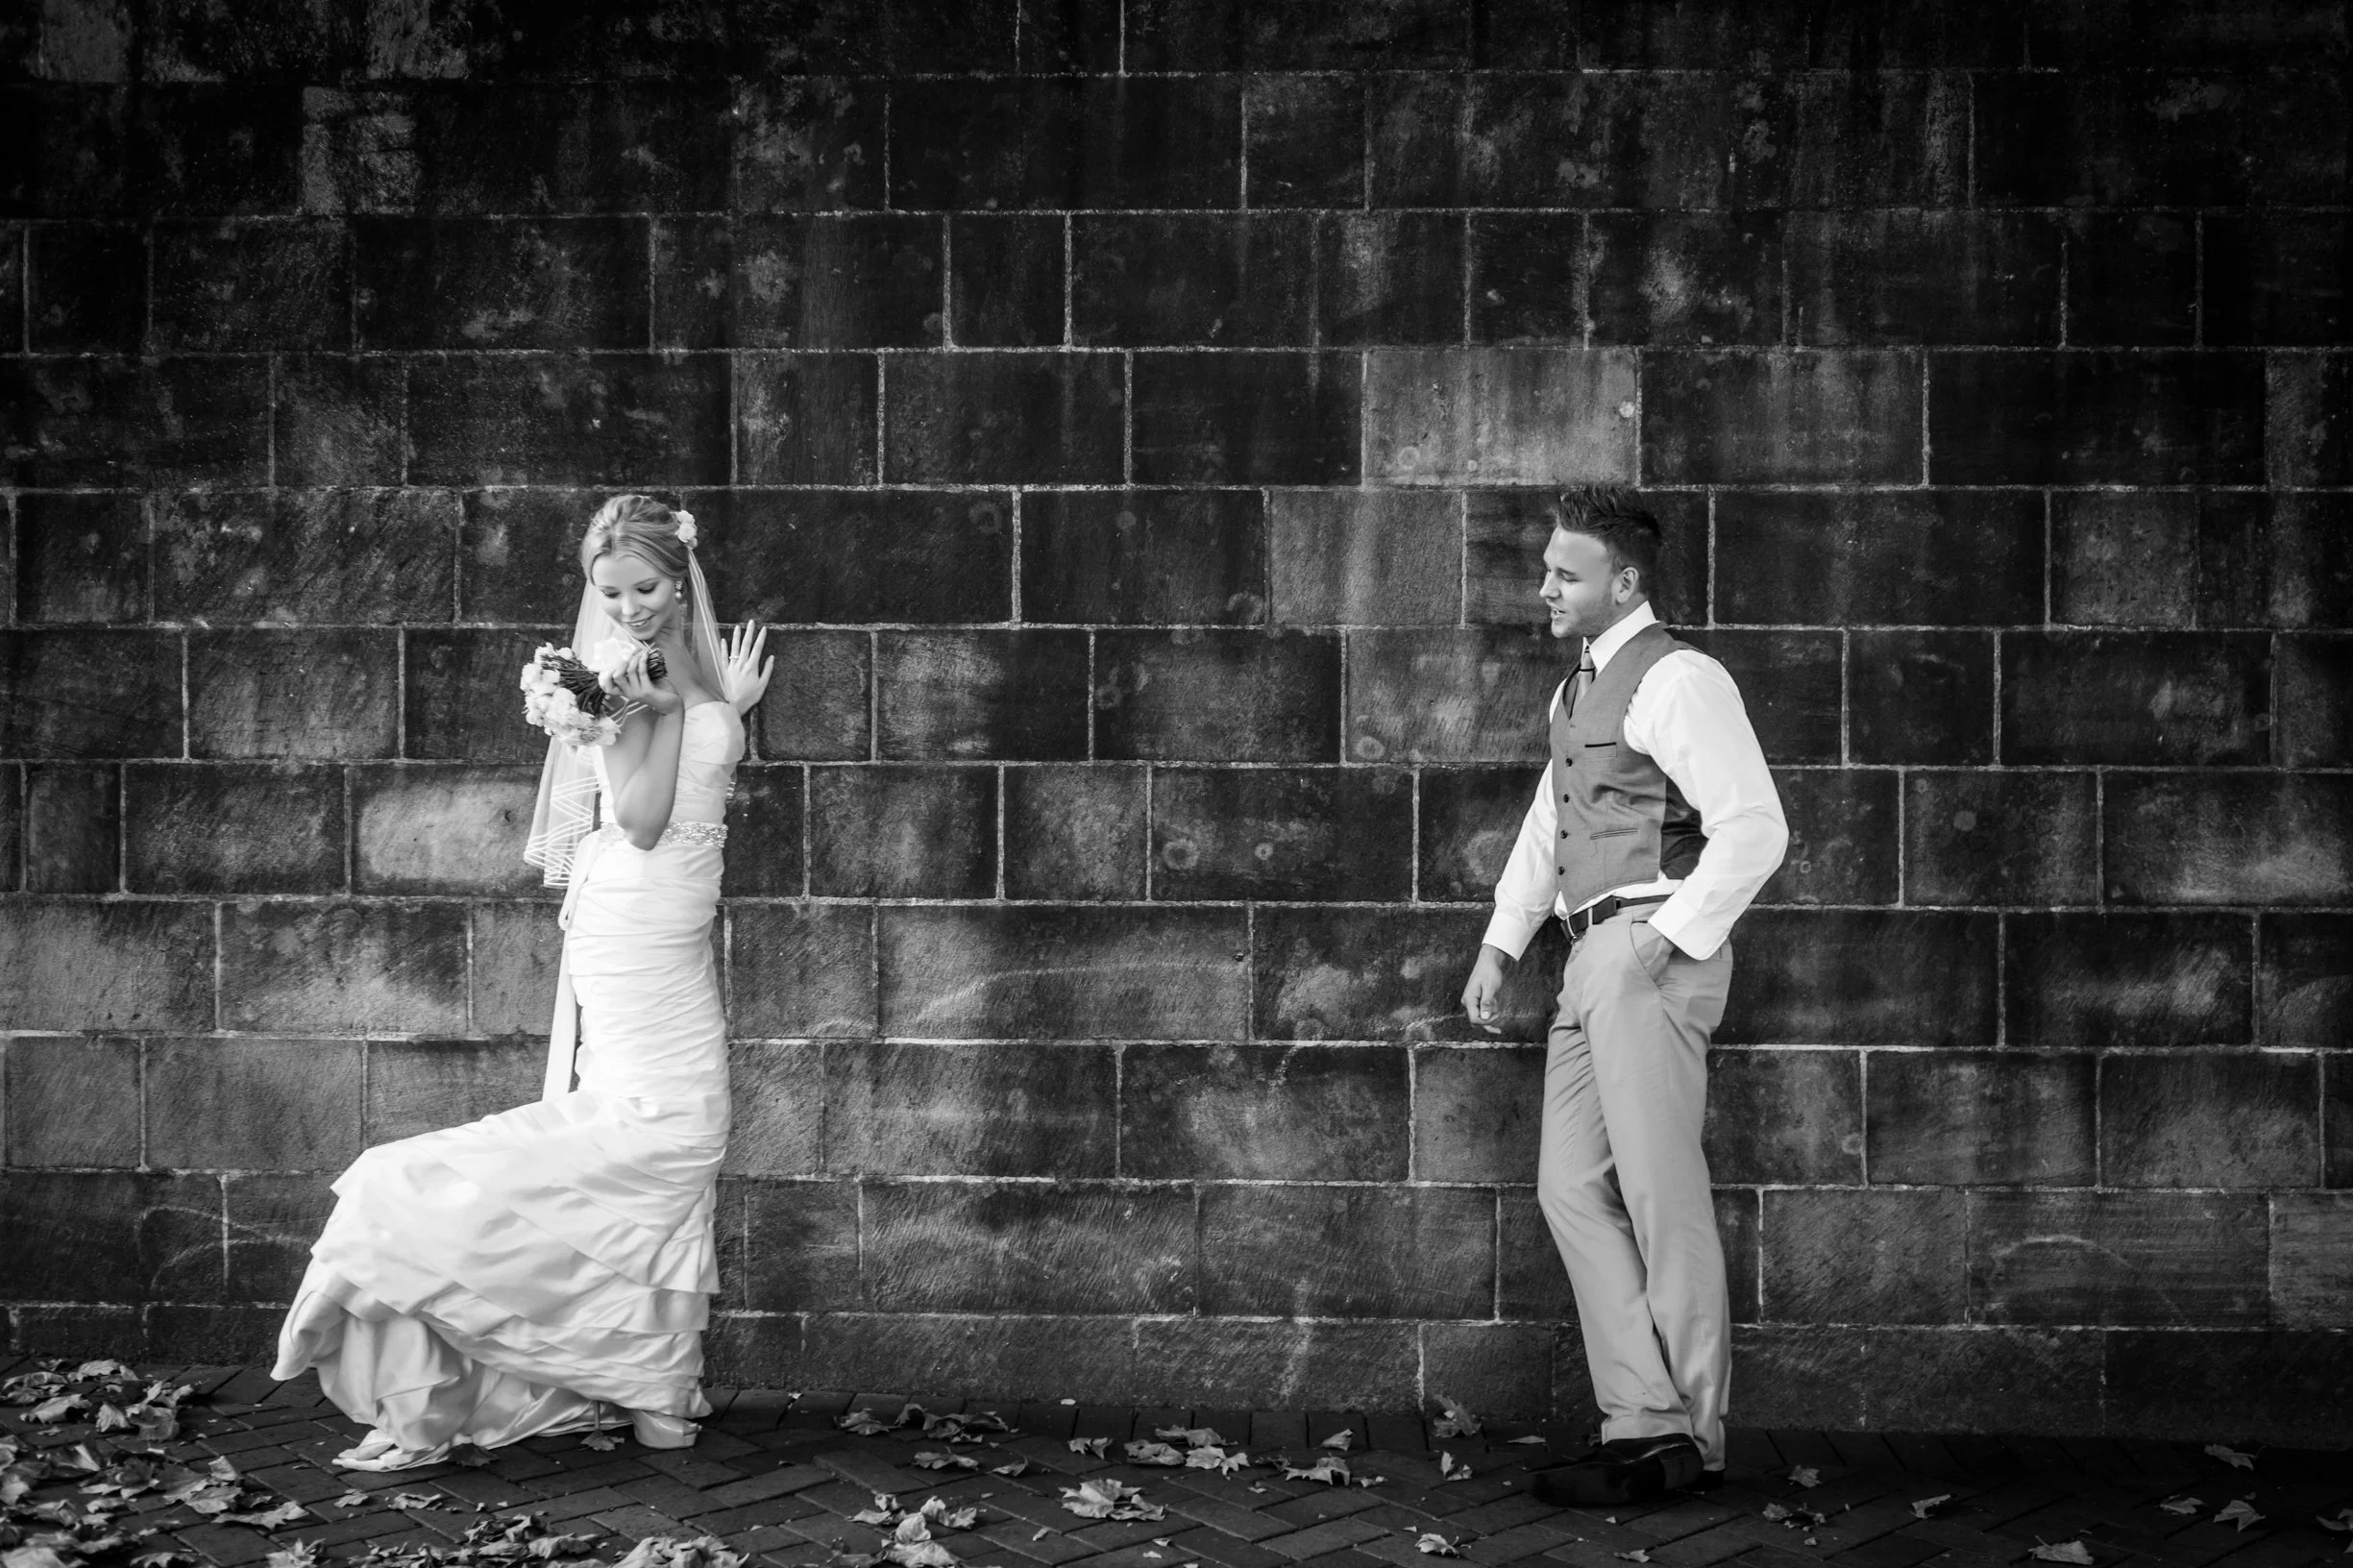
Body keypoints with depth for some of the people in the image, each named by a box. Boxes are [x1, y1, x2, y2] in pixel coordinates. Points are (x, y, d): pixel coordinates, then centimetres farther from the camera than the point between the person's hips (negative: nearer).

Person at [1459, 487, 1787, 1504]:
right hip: (1592, 961, 10)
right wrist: (1502, 944, 20)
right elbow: (1546, 828, 27)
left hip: (1654, 955, -10)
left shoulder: (1675, 679, -9)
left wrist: (1673, 936, -19)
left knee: (1662, 1198, -4)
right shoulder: (1576, 692, 19)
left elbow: (1754, 827, -16)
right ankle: (1642, 1421, 11)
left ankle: (1689, 1442, 6)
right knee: (1573, 1189, 7)